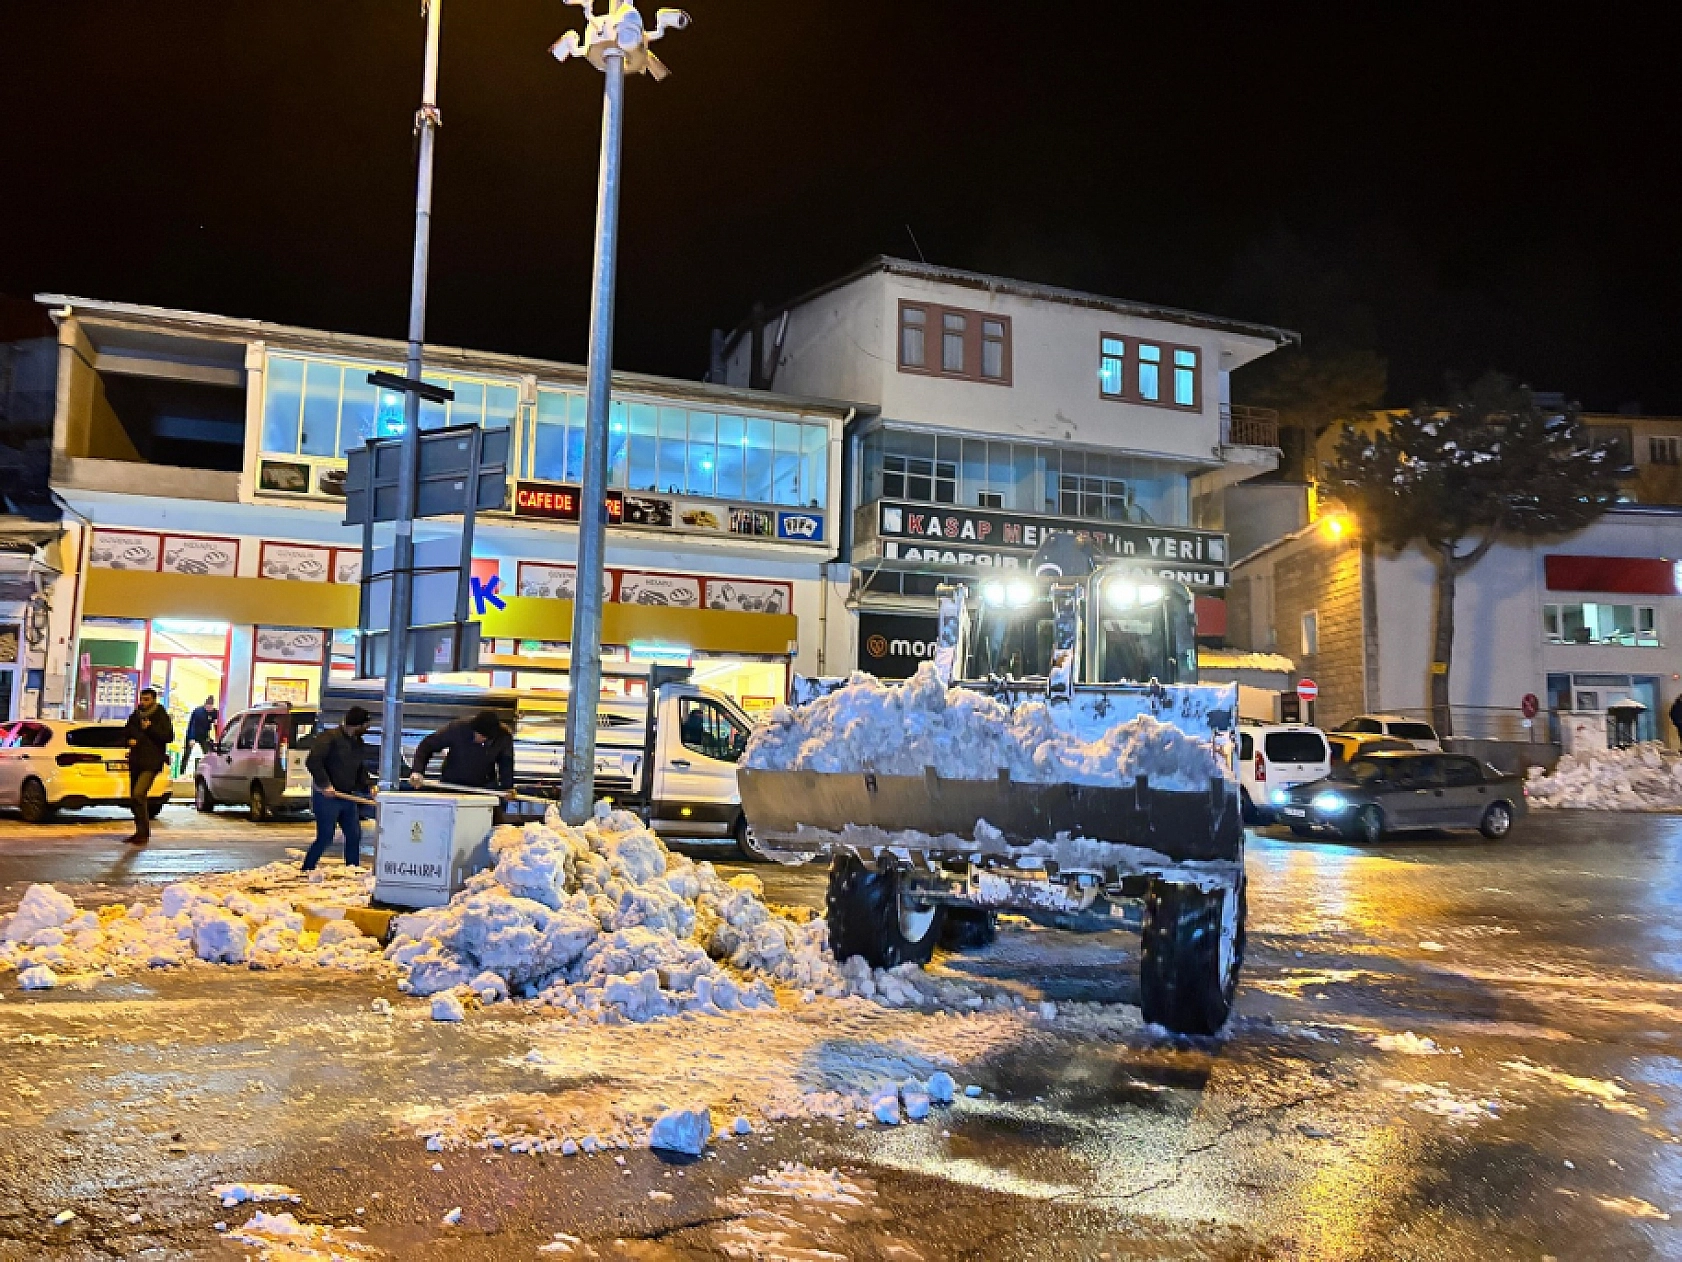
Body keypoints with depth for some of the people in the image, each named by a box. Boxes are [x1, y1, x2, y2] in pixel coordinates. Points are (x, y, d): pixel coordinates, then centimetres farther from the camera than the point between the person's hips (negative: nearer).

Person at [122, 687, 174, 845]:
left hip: (151, 762, -7)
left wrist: (150, 728, -18)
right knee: (134, 798, 11)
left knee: (138, 795, -19)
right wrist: (129, 739, 5)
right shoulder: (136, 715, 13)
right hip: (136, 761, 7)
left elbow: (168, 736, -12)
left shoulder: (161, 715, -4)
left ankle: (144, 833, -13)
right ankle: (140, 831, 23)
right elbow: (126, 730, 26)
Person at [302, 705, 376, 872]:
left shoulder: (359, 744, 13)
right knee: (325, 838, -7)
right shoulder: (330, 738, -12)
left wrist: (369, 785, 4)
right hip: (327, 797, -8)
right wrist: (325, 784, -24)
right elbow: (312, 762, -20)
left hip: (348, 797, 8)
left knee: (354, 836, 7)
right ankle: (306, 871, 4)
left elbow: (361, 770, 21)